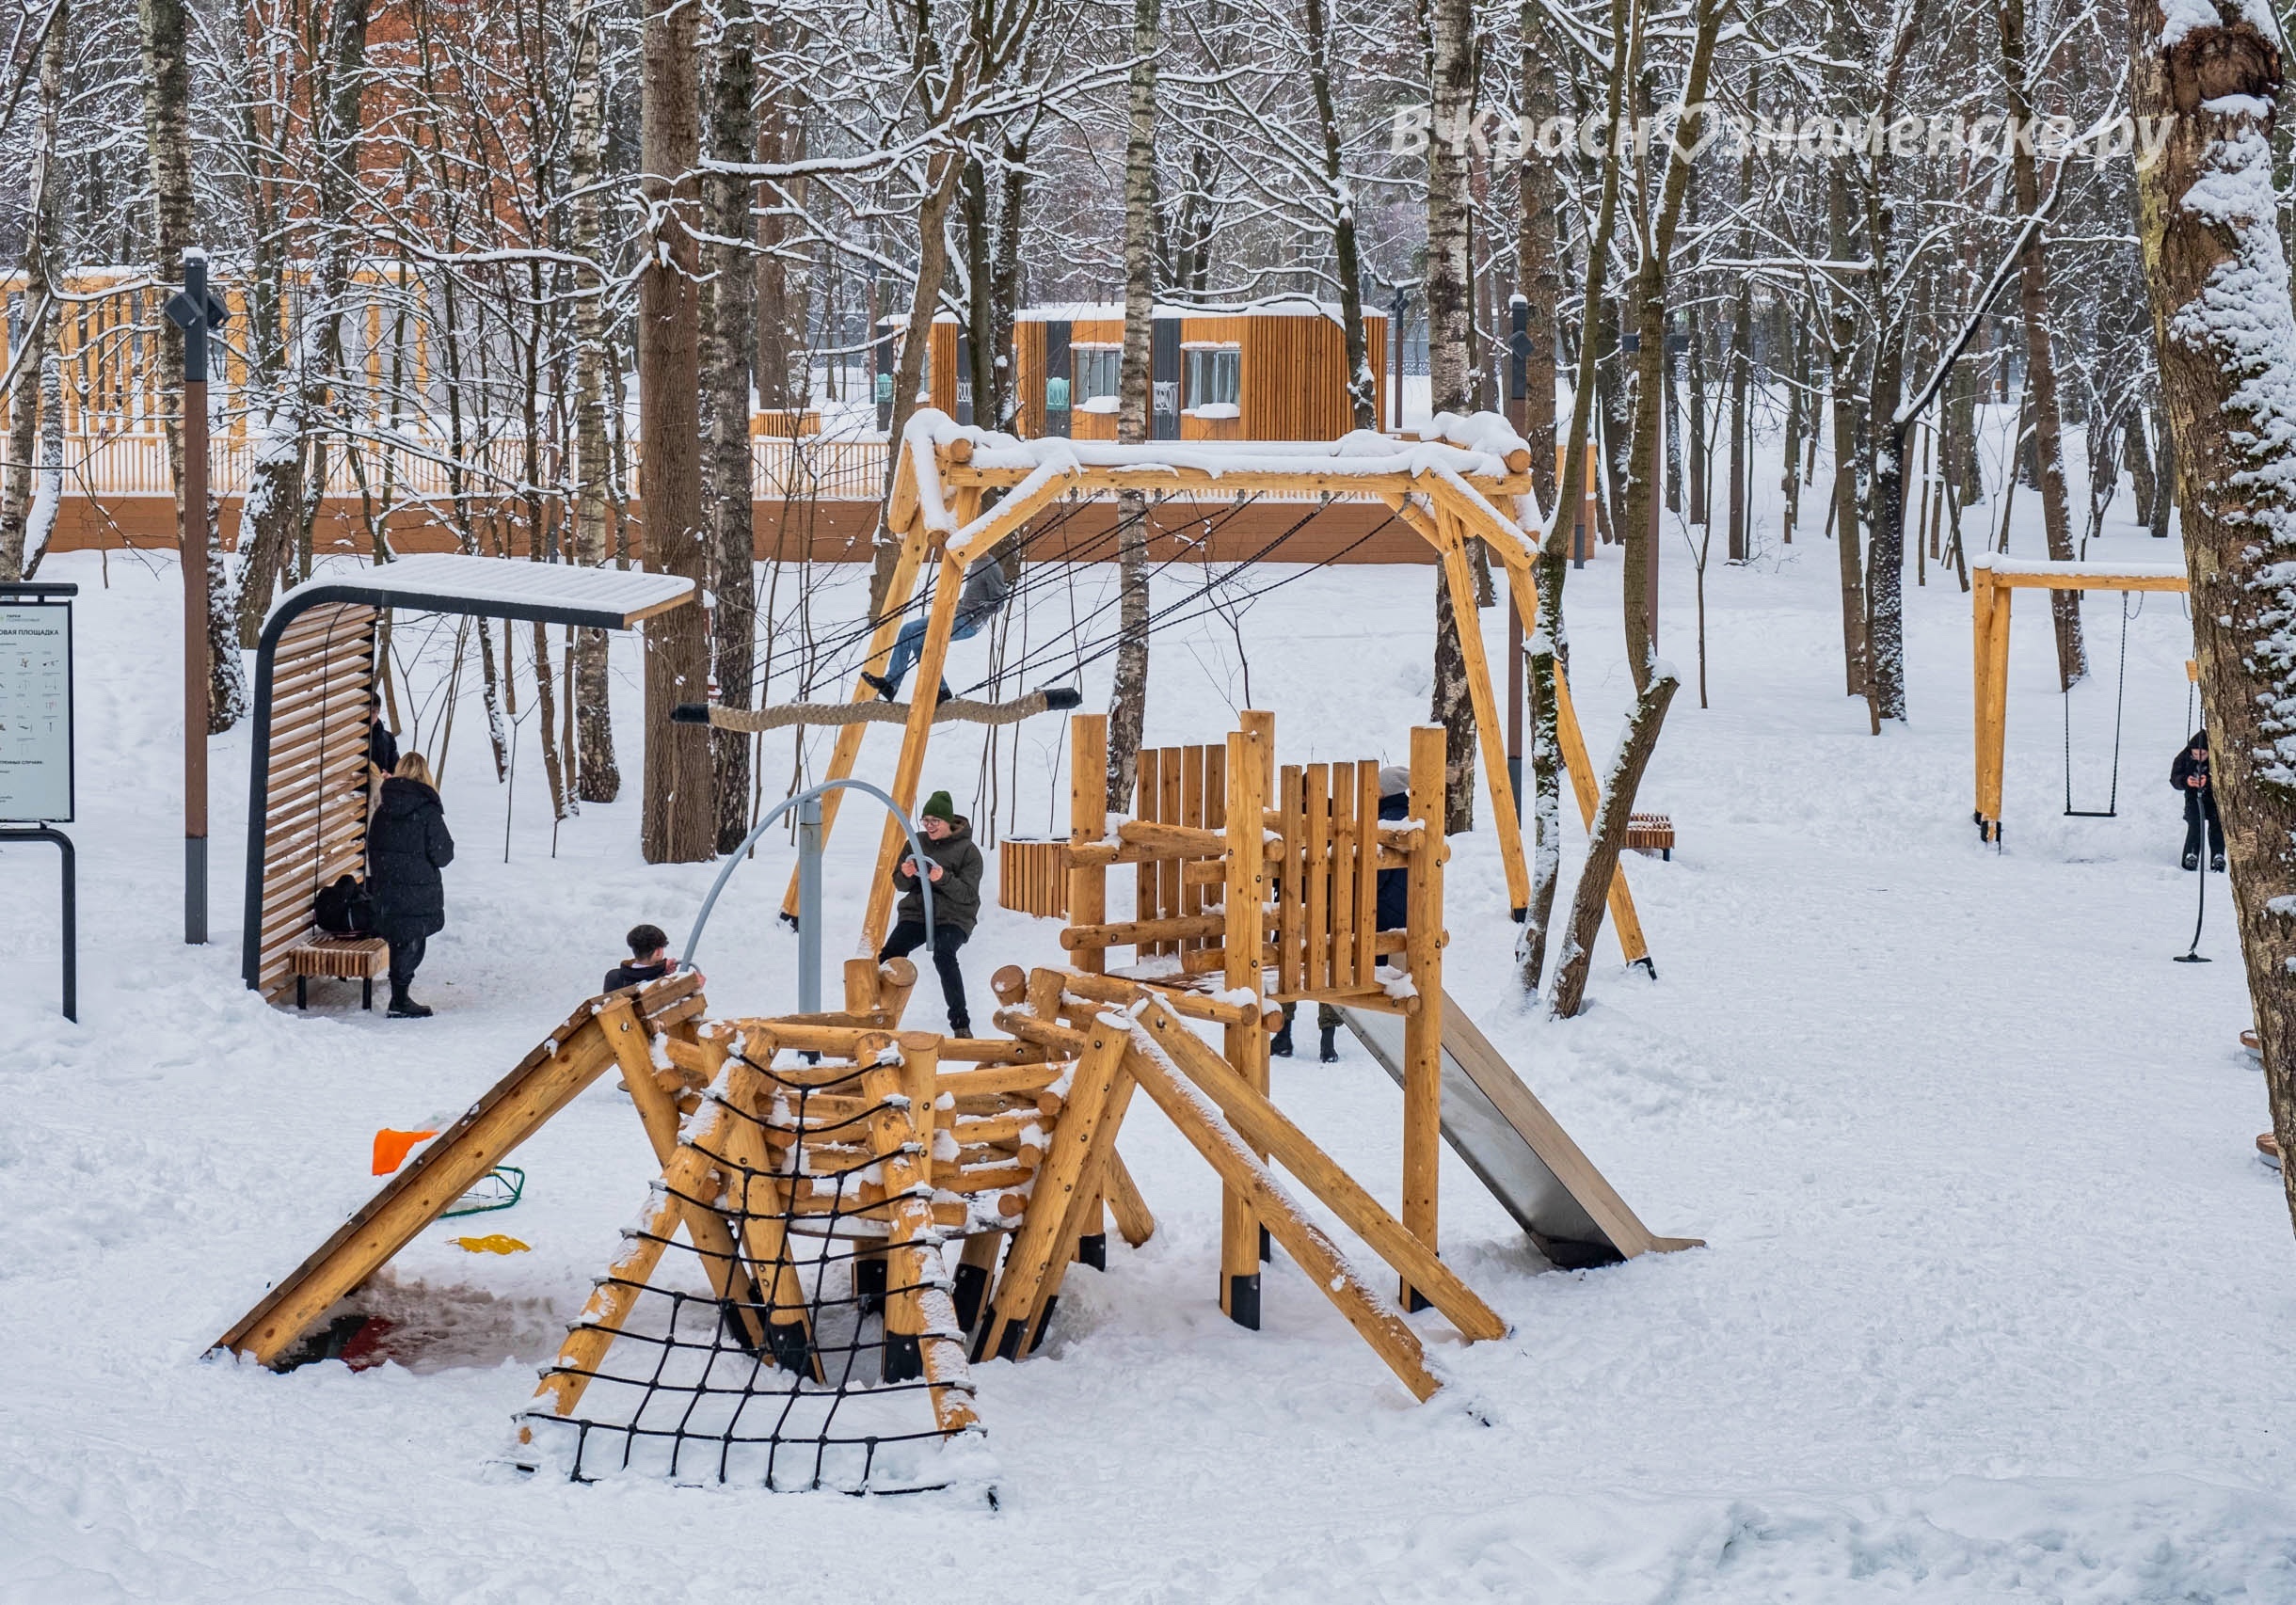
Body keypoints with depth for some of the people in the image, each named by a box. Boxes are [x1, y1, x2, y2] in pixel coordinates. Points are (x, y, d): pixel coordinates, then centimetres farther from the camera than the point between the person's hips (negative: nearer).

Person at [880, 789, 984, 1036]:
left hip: (952, 917, -4)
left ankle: (960, 1022, -25)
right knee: (891, 954, -25)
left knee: (944, 956, -33)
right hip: (916, 913, 4)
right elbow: (901, 885, 13)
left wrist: (943, 878, -26)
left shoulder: (967, 850, -2)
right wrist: (906, 875, -11)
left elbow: (968, 894, -9)